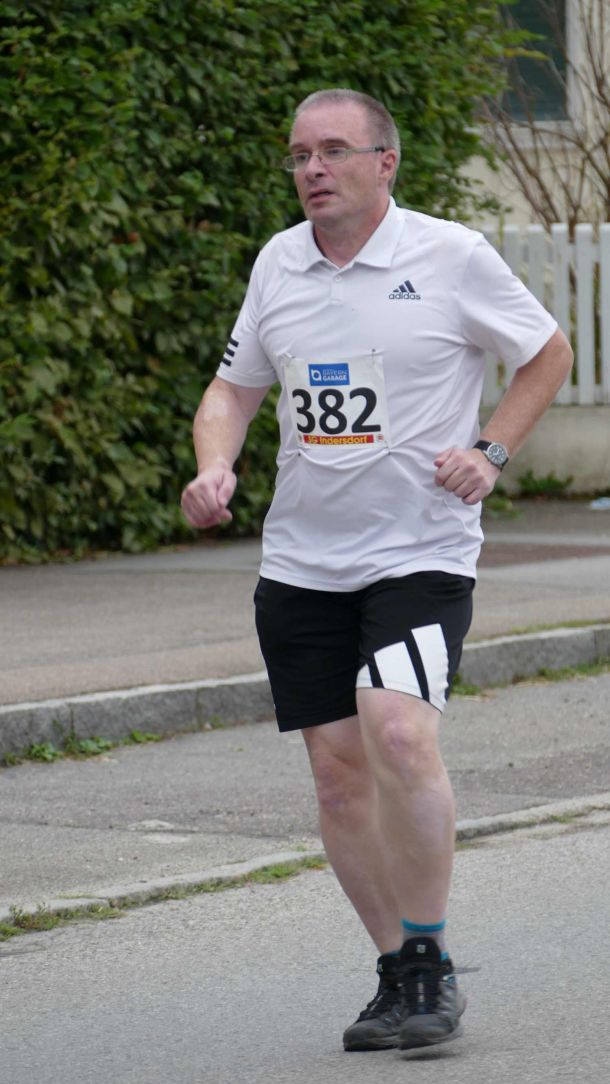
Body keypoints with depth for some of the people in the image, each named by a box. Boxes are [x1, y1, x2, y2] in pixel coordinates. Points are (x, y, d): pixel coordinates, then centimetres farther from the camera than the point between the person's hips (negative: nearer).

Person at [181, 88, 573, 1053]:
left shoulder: (453, 257, -5)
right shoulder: (277, 264, 8)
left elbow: (547, 355, 8)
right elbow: (234, 388, 18)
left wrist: (490, 451, -5)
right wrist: (215, 468, -2)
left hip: (421, 550, -5)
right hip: (301, 564, 5)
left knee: (399, 735, -23)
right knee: (339, 771, 4)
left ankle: (433, 964, -8)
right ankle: (398, 975, 18)